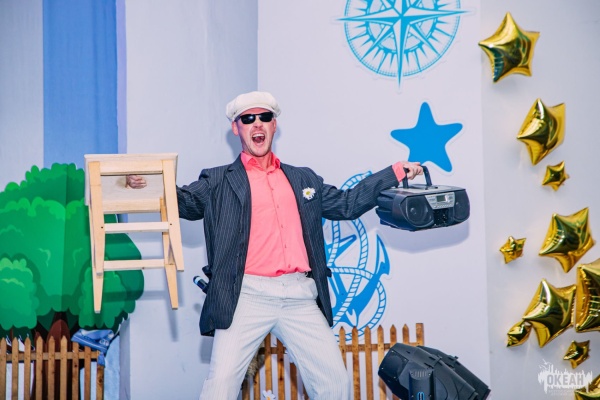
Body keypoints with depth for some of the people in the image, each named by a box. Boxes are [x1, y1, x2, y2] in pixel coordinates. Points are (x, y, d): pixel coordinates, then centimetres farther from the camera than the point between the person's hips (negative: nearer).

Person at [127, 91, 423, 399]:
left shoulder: (304, 179, 21)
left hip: (301, 297, 3)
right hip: (247, 296, -3)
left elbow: (346, 204, 25)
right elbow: (186, 202, -4)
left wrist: (395, 172, 21)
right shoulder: (219, 182, 10)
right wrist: (148, 184, -23)